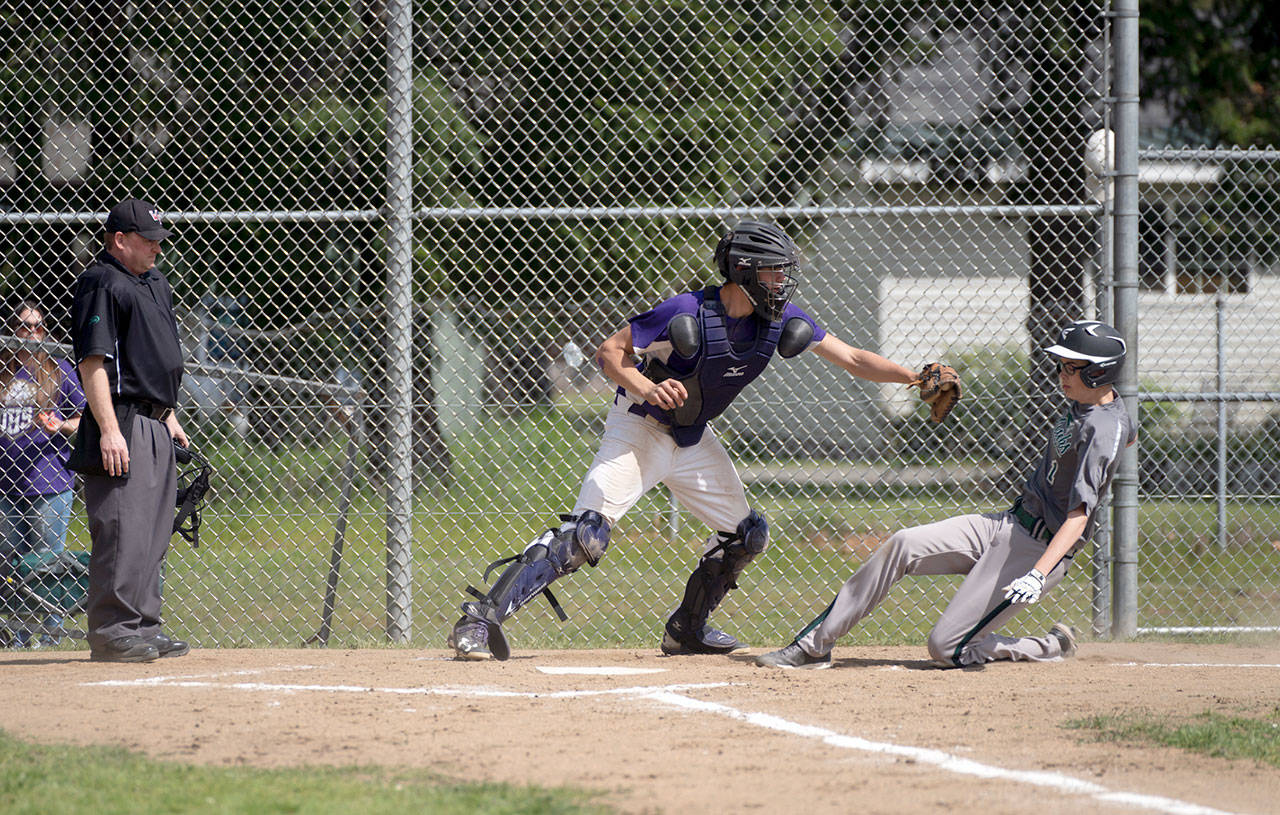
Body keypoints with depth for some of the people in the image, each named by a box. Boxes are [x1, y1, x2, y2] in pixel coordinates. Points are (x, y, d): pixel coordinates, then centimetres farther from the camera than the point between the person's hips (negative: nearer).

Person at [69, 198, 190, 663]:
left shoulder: (154, 283, 18)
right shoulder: (102, 284, -12)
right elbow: (93, 362, -18)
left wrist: (168, 415, 23)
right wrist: (109, 429, -24)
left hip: (154, 427, 10)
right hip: (122, 425, -10)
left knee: (152, 532, 11)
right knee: (122, 530, -11)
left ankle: (142, 626, 16)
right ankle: (110, 631, -9)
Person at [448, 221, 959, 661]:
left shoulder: (783, 322, -8)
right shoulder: (686, 314, -26)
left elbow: (854, 360, -3)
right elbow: (609, 353, -19)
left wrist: (917, 379, -16)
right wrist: (645, 388, -38)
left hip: (694, 440, 7)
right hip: (639, 427, -7)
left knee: (746, 534, 12)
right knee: (586, 533, -23)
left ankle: (686, 630, 28)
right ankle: (481, 618, -25)